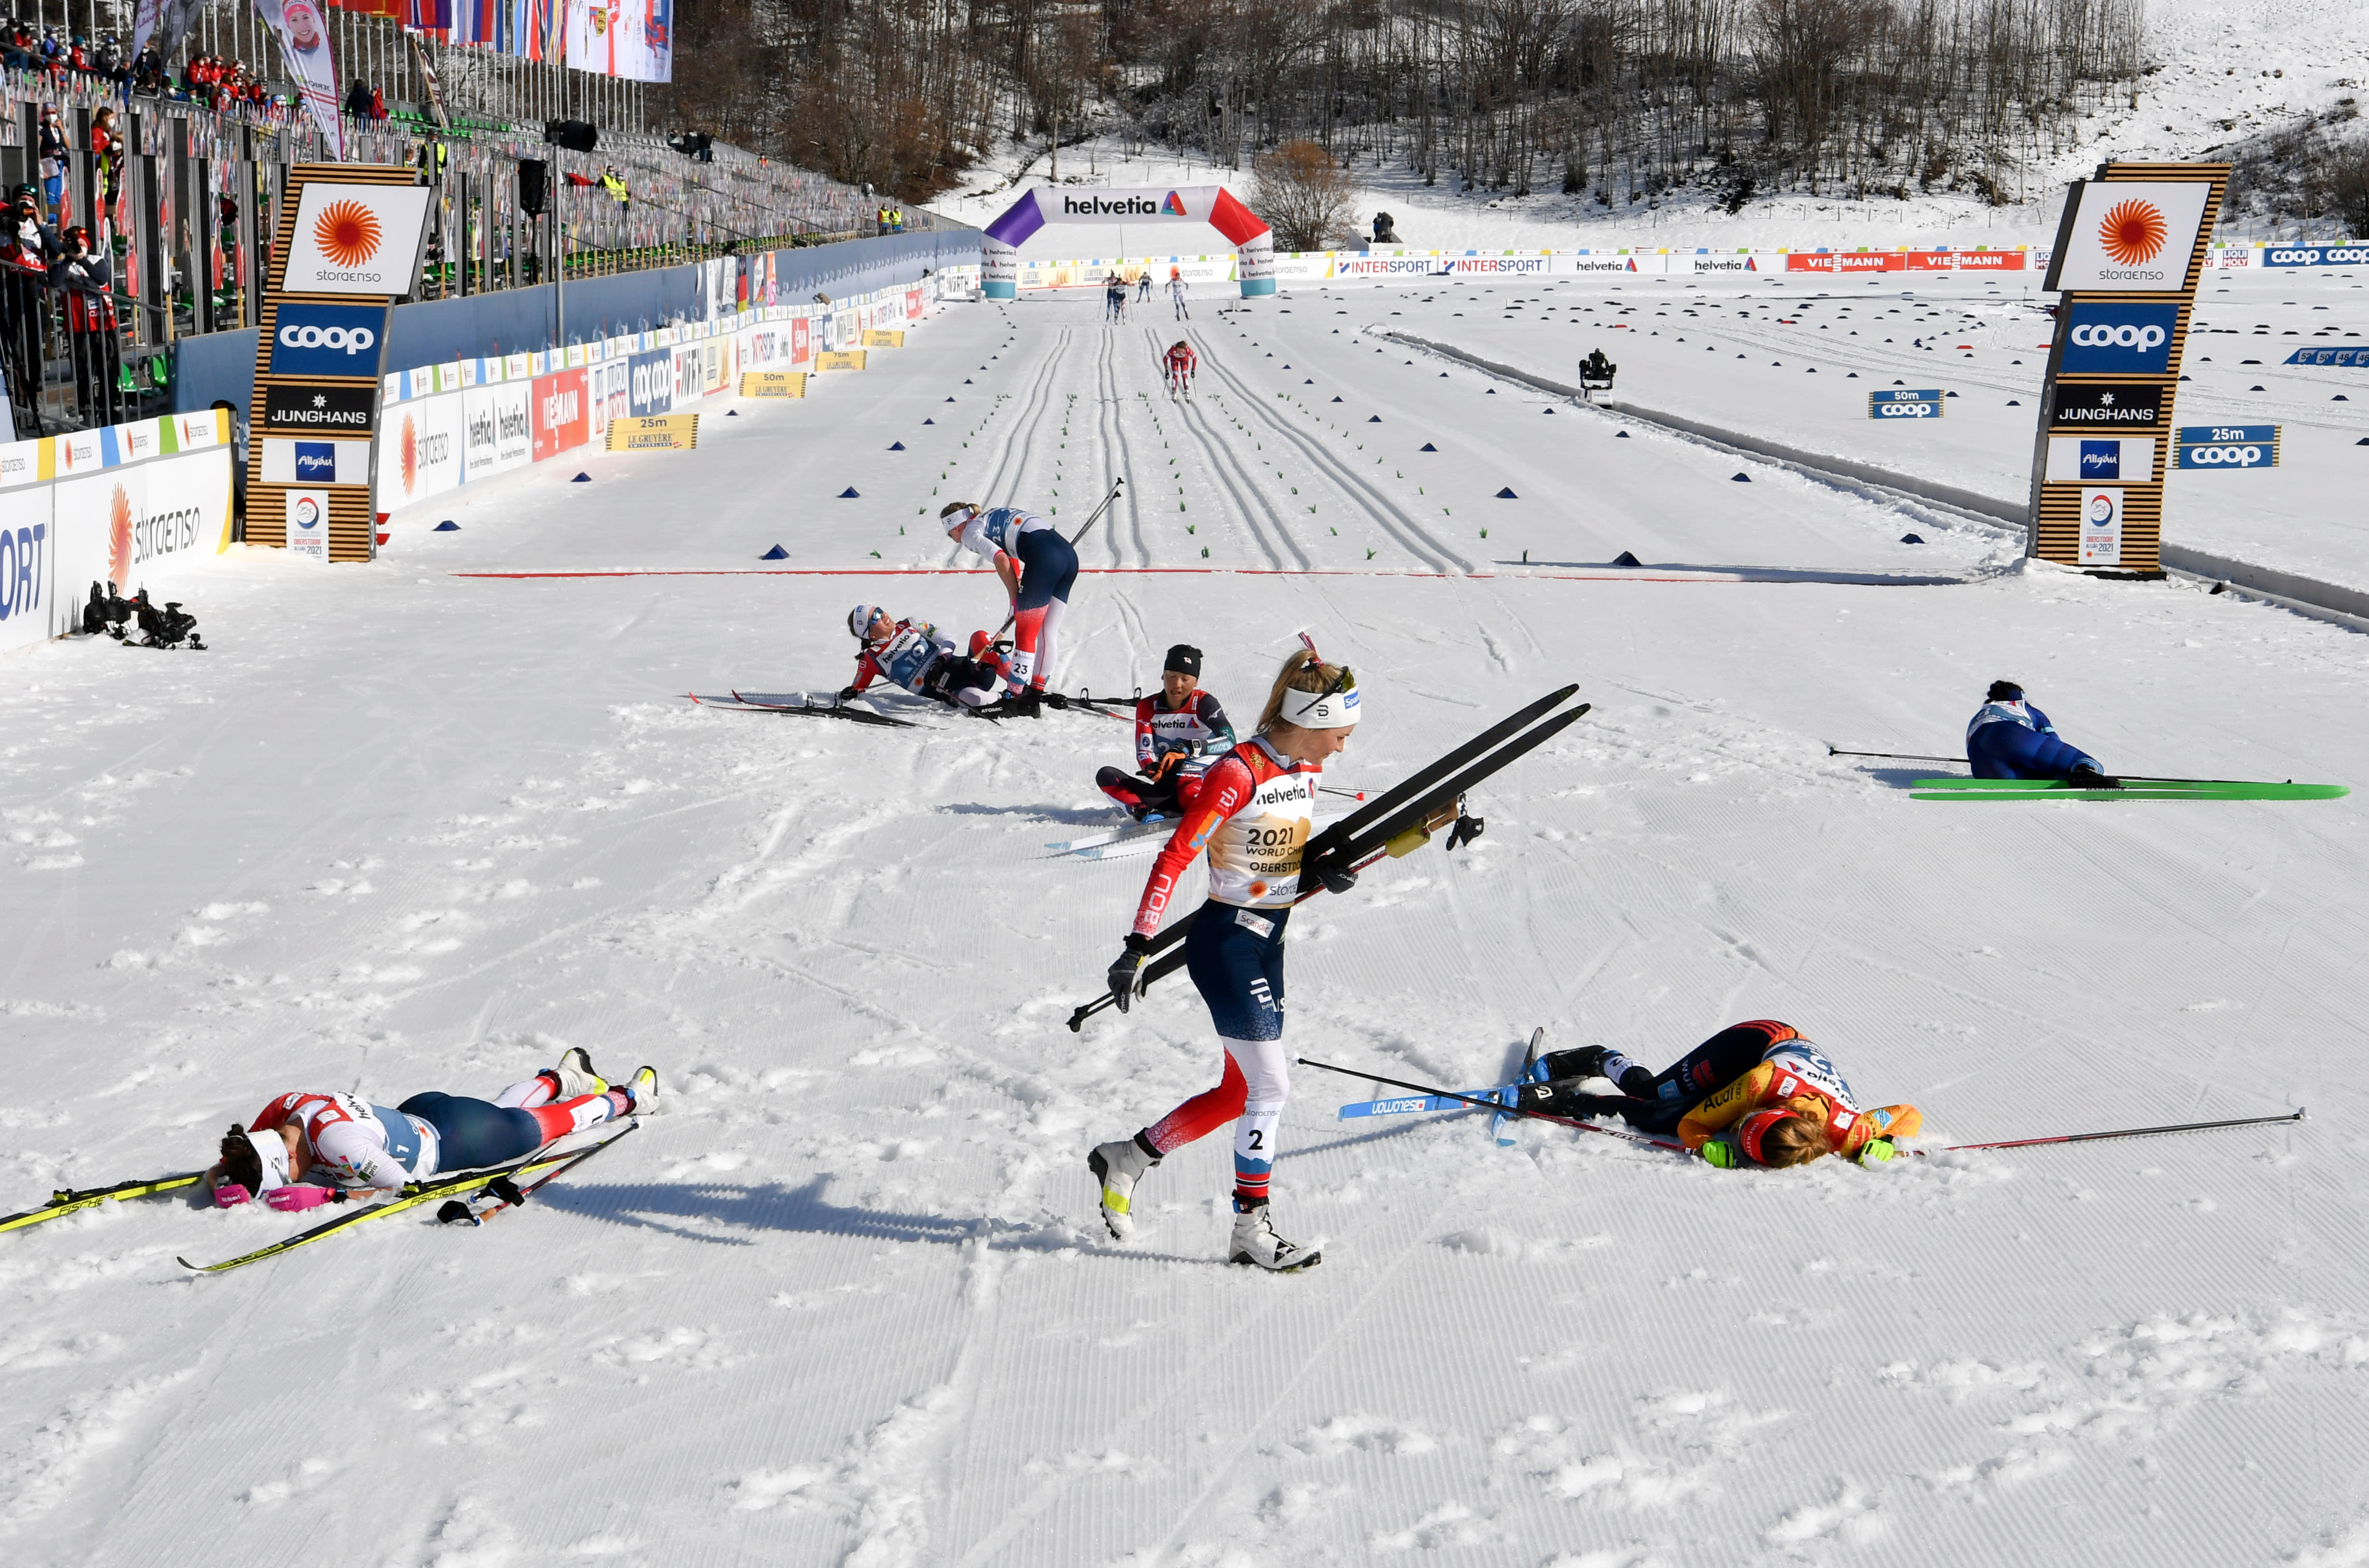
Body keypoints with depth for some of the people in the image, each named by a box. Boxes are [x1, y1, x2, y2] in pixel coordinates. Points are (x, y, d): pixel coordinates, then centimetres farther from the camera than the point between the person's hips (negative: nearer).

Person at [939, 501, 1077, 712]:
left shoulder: (969, 532, 7)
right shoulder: (996, 518, 32)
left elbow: (1002, 561, -7)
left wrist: (1016, 600, 2)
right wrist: (1019, 596, 20)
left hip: (1044, 558, -8)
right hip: (1069, 554, 8)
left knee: (1025, 634, -1)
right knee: (1048, 632, 17)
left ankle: (1014, 697, 0)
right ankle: (1037, 689, 26)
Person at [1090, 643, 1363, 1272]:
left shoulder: (1306, 769, 5)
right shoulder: (1237, 773, -20)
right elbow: (1175, 857, -21)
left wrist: (1324, 868, -1)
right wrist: (1139, 947, -24)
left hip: (1267, 943, 9)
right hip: (1226, 942, -9)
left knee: (1241, 1092, 14)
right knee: (1271, 1086, -6)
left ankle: (1127, 1158, 30)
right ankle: (1251, 1230, 6)